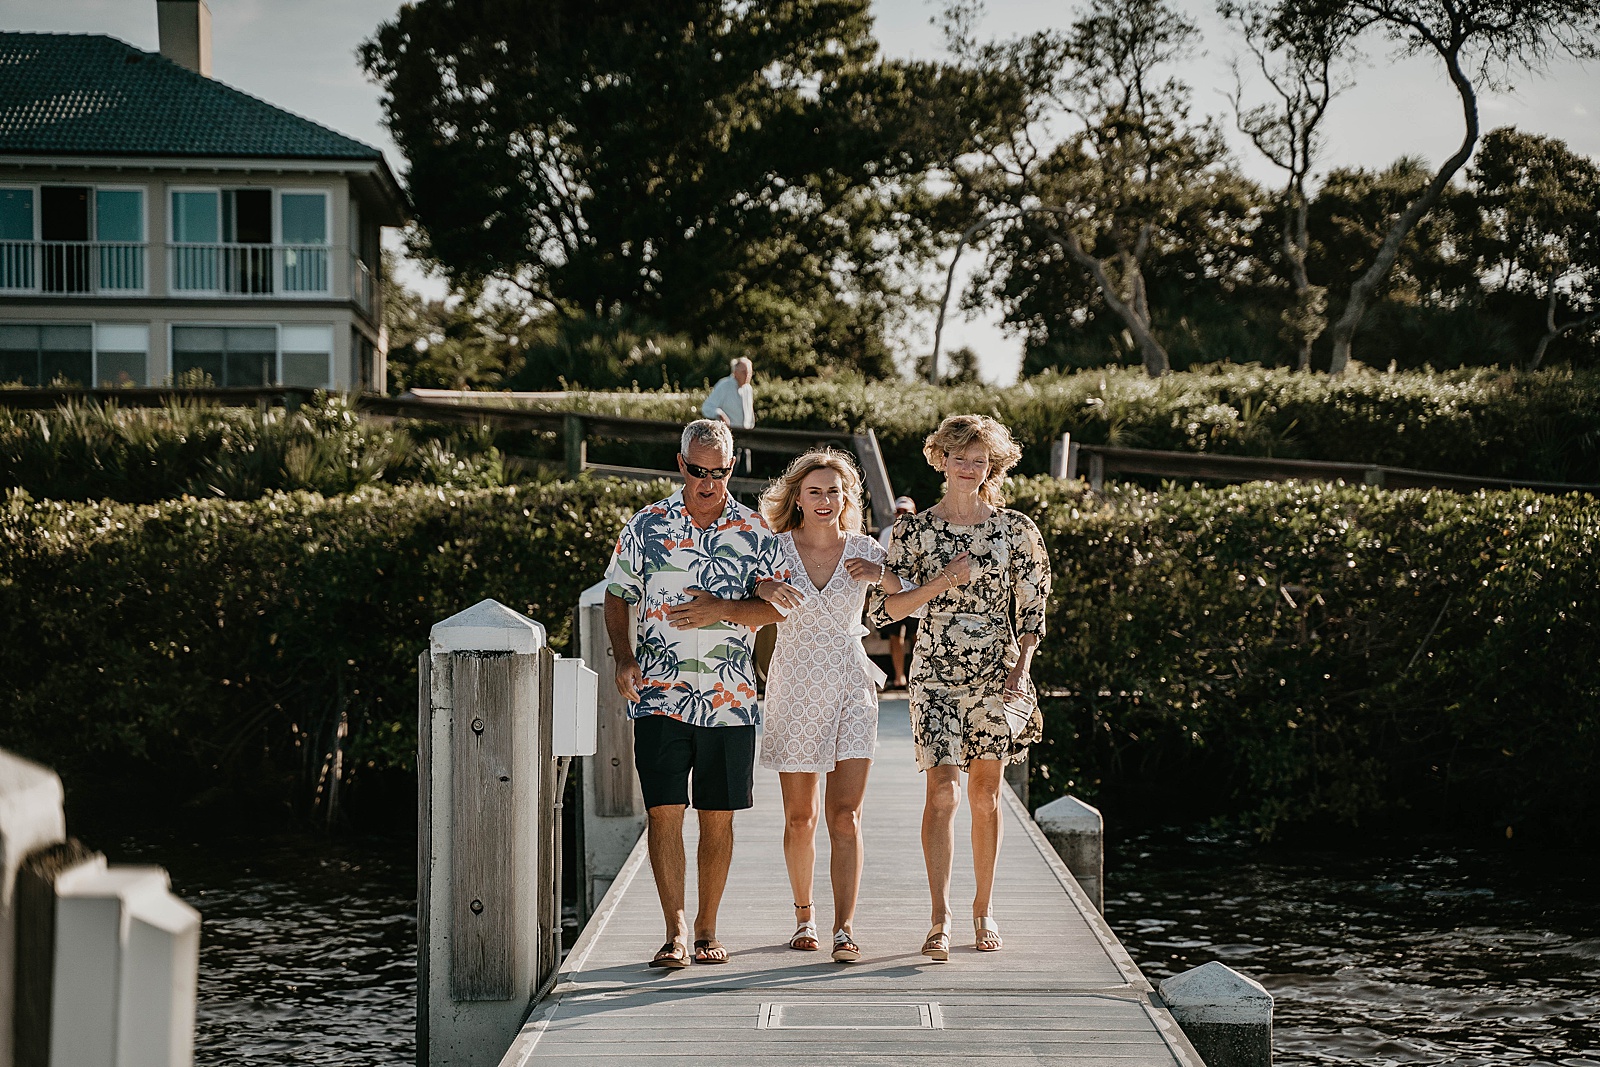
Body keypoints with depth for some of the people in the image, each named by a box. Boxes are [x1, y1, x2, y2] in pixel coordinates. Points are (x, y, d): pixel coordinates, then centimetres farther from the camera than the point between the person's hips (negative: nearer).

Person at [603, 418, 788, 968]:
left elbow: (779, 605, 1)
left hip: (730, 699, 1)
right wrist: (624, 659, -6)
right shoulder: (646, 526, 3)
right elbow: (617, 597, 9)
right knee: (663, 813, -8)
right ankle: (675, 931, -4)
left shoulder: (755, 531, 4)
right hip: (660, 696, -1)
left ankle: (707, 928, 17)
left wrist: (721, 609, -15)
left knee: (718, 816, 6)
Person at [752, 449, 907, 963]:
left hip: (851, 690, 0)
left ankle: (845, 930, -13)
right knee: (800, 818, 10)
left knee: (845, 816, -10)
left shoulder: (864, 550, 3)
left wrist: (883, 574, -12)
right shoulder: (775, 549, -1)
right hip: (795, 690, 0)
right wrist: (766, 589, -27)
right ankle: (804, 912, 30)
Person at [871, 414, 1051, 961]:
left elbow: (1032, 608, 5)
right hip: (937, 673, -1)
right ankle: (941, 920, -12)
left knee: (985, 794, 8)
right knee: (943, 792, -12)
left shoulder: (1015, 530, 3)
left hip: (996, 674, 2)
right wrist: (942, 581, -14)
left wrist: (1020, 670, -6)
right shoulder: (915, 529, 0)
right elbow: (887, 606, -1)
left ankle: (984, 908, 21)